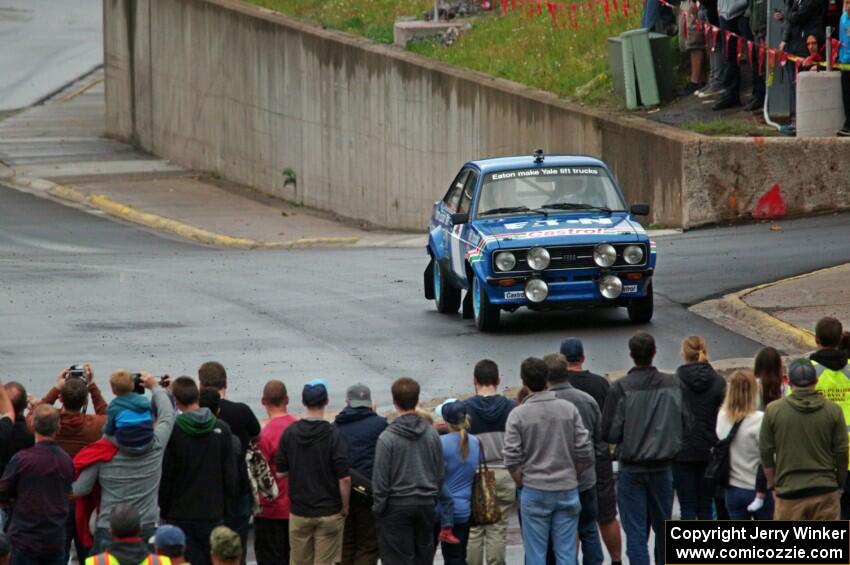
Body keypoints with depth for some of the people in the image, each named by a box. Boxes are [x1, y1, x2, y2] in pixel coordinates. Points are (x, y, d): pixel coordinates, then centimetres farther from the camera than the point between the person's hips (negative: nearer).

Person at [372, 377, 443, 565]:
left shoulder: (387, 437, -14)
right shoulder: (432, 434, 1)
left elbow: (380, 479, -11)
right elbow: (440, 472, 8)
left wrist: (378, 507, -1)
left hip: (397, 506, -4)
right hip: (426, 503, 4)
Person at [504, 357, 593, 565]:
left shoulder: (518, 414, -7)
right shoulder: (569, 409, 0)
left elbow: (512, 459, -10)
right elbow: (585, 452, -1)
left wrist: (522, 485, 7)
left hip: (534, 493, -2)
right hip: (567, 490, 2)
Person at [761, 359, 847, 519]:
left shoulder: (773, 410, -2)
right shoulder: (833, 410, -1)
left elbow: (766, 452, 3)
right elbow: (841, 452, 3)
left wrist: (772, 484, 16)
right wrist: (839, 485, 17)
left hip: (789, 493, -1)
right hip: (825, 492, 1)